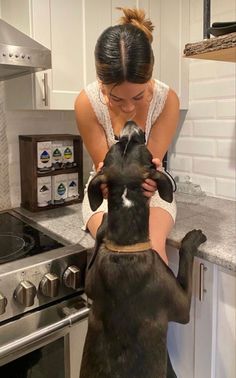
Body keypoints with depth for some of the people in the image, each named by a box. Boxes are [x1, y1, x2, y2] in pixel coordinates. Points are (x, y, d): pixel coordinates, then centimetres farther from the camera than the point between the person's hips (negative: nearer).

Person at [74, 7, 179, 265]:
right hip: (107, 192, 0)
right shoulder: (87, 102, -20)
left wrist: (146, 180, -41)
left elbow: (151, 164, -17)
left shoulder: (167, 100, -19)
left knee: (154, 249, -27)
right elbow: (103, 166, -16)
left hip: (150, 191, 1)